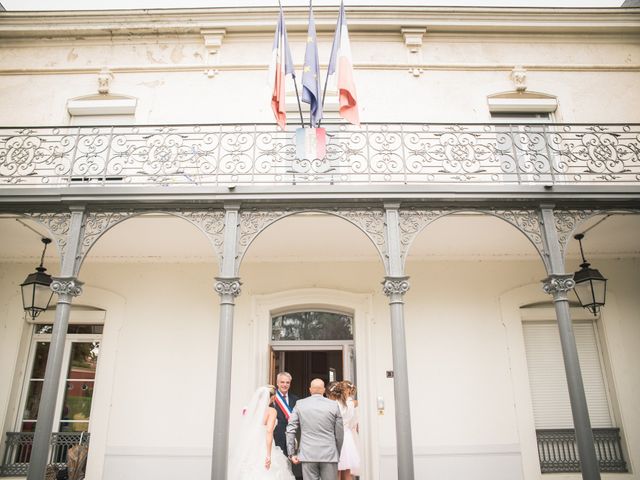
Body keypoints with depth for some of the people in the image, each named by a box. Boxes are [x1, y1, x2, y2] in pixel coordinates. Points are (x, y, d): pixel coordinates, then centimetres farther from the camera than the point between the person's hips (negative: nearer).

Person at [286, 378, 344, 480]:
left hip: (307, 454, 1)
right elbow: (339, 433, 4)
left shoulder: (300, 404, 3)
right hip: (329, 454, -1)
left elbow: (290, 430, 1)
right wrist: (337, 454, 15)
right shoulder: (334, 405, 0)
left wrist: (291, 453, 6)